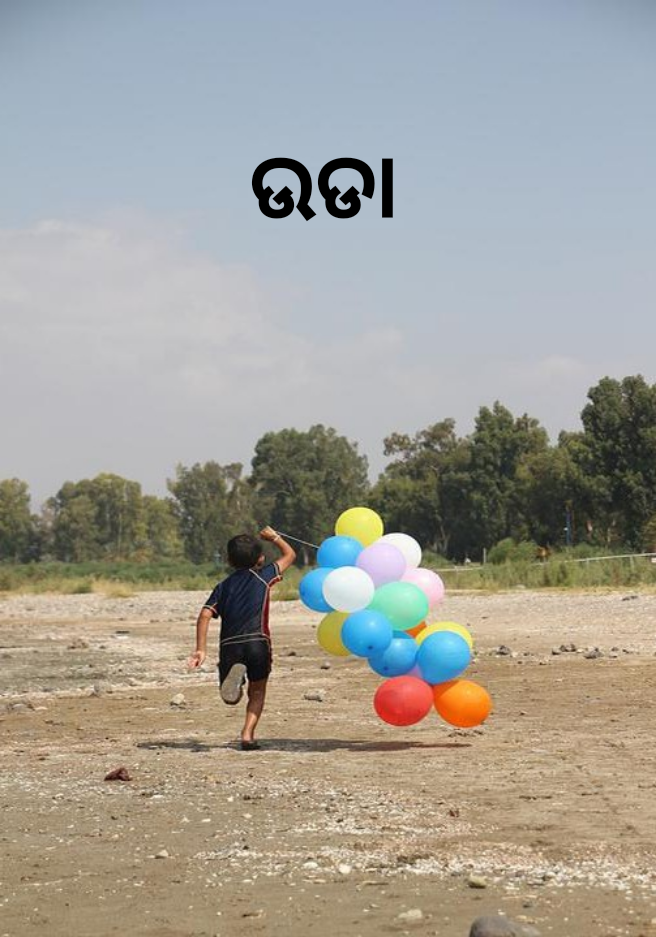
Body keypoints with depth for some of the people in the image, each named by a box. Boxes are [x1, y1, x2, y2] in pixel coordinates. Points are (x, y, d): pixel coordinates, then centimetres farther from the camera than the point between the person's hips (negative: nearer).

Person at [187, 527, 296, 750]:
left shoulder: (223, 586, 17)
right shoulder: (264, 575, 12)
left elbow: (205, 616, 4)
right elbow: (290, 555, 25)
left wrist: (201, 649, 2)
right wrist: (274, 537, 41)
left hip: (229, 645, 2)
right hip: (257, 642, -2)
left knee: (232, 698, 13)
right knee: (257, 691, 16)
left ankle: (234, 675, -21)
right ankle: (248, 734, -6)